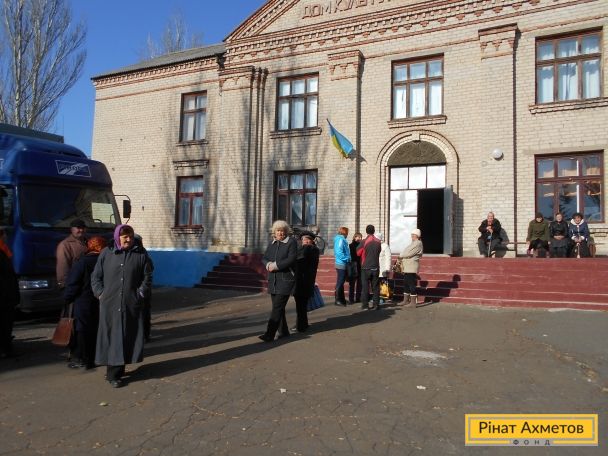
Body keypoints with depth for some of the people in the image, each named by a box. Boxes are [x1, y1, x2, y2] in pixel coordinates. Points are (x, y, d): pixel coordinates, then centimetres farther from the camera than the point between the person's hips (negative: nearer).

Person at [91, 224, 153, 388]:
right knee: (110, 337, 3)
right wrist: (100, 293, 0)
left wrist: (141, 294, -3)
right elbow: (95, 276, 9)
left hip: (131, 305, 0)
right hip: (109, 304, 0)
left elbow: (147, 277, 5)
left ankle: (115, 372, 16)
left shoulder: (140, 255, 4)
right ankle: (113, 372, 13)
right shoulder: (106, 253, 5)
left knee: (127, 337, 3)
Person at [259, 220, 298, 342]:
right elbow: (264, 258, 12)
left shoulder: (291, 242, -4)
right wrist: (268, 264, -11)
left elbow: (291, 259, -15)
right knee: (278, 307, 12)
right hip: (273, 280, 7)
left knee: (277, 307, -10)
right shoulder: (272, 243, 14)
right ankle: (283, 332, 24)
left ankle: (269, 334, -11)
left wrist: (276, 266, -17)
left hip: (286, 279, -7)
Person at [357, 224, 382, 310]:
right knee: (375, 286, 7)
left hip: (366, 267, -3)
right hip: (375, 267, 3)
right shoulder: (378, 241, 0)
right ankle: (376, 304, 6)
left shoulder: (364, 242, -10)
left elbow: (358, 253, -1)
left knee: (365, 286, 4)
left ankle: (365, 304, 5)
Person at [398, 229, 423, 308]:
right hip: (407, 267, 10)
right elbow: (406, 252, 19)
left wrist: (401, 256, -2)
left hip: (412, 267, -10)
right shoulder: (413, 243, 21)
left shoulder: (418, 243, -11)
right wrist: (402, 261, 6)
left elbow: (409, 254, -18)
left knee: (411, 284, -8)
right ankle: (406, 300, 22)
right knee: (405, 283, 13)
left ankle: (413, 303, -6)